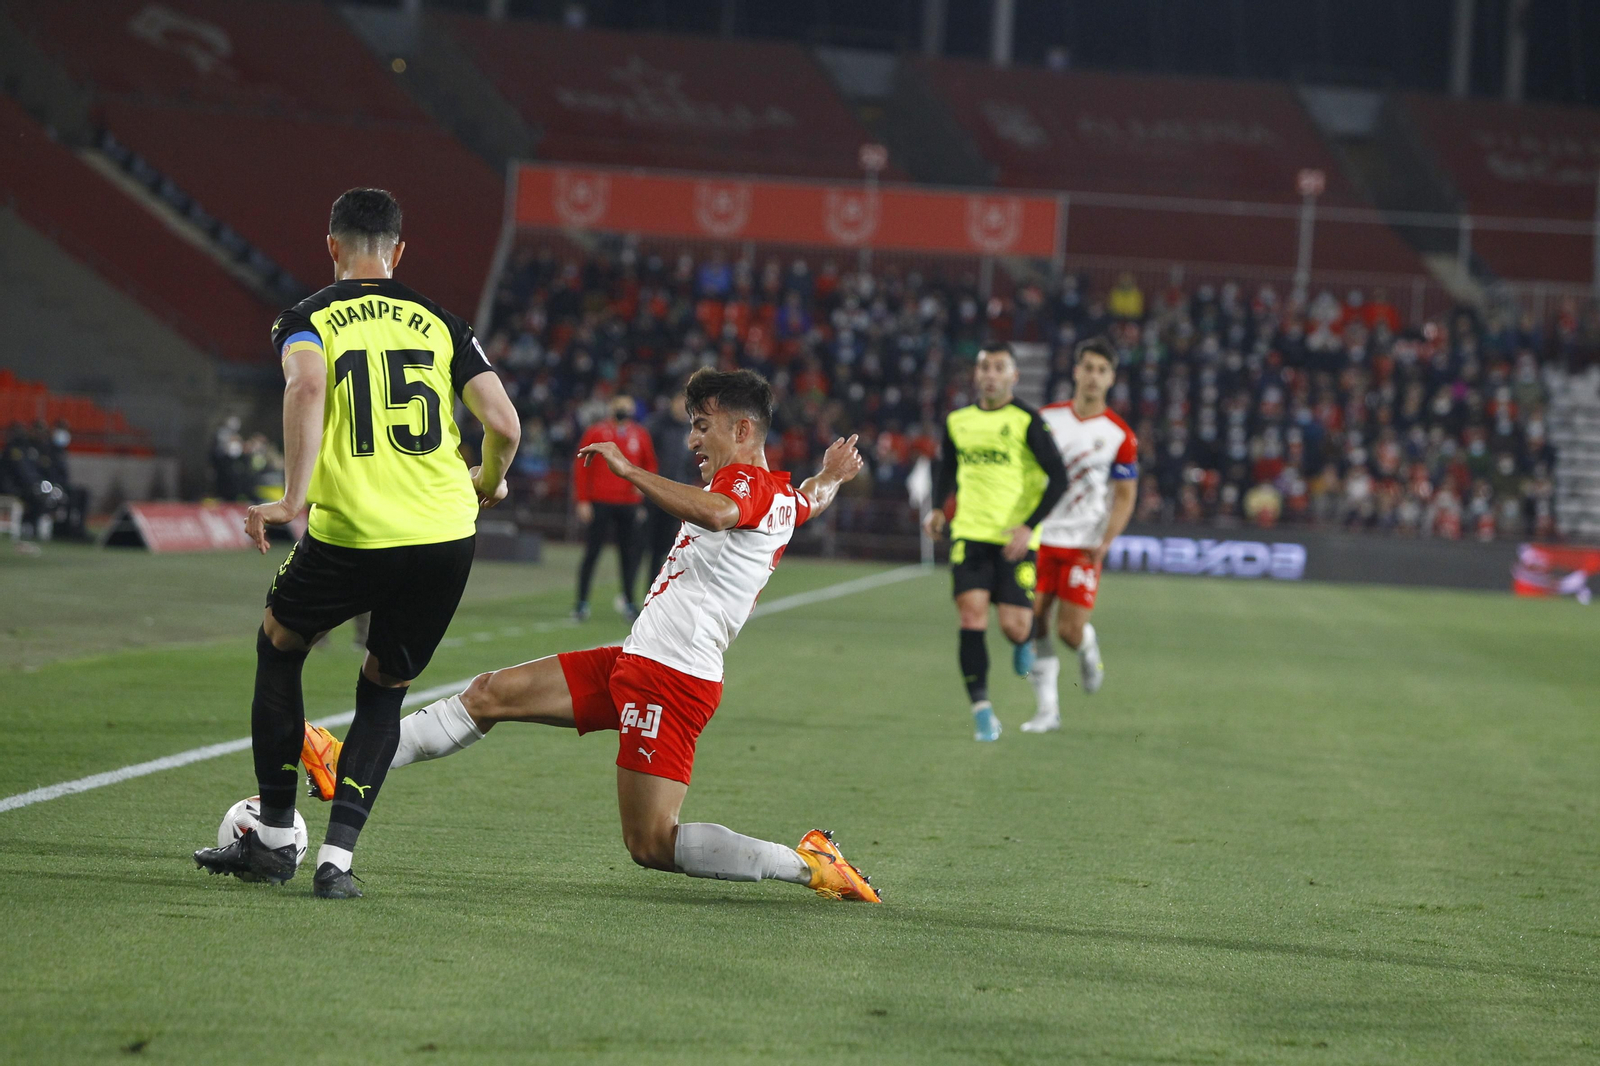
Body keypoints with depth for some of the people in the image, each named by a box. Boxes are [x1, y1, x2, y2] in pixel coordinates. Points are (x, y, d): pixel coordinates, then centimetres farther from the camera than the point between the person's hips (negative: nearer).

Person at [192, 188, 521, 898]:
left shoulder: (306, 320, 5)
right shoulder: (440, 324, 12)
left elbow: (307, 386, -18)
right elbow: (504, 425, 4)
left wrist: (293, 499, -19)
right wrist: (489, 483, 25)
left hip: (350, 534, -2)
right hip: (446, 535, 2)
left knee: (279, 644, 26)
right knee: (383, 691, 20)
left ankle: (275, 838, 26)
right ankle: (337, 858, 5)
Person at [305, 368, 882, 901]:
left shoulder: (748, 481, -13)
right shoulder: (784, 495, 14)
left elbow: (715, 512, -38)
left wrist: (628, 468, -32)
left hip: (668, 680, -10)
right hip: (636, 661, 10)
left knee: (651, 847, -11)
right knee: (490, 694, 10)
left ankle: (808, 864, -5)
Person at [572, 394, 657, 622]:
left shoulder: (639, 435, 9)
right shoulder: (596, 432, -1)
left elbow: (650, 464, 18)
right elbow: (581, 466, 0)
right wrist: (583, 500, -5)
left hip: (629, 504, 3)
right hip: (600, 503, -3)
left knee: (630, 554, 4)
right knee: (592, 553, -2)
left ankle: (629, 600, 16)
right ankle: (582, 601, 3)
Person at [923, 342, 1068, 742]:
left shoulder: (1026, 421, -6)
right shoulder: (958, 421, 9)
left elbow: (1057, 477, -7)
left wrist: (1029, 526, -17)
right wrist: (938, 508, 8)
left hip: (1016, 540, -3)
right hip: (970, 534, 3)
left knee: (1014, 626, -8)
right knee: (972, 614, -12)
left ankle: (1026, 640, 31)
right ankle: (981, 709, -7)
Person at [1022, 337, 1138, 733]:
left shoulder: (1119, 436, -3)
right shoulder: (1046, 419, 3)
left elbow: (1125, 496, 0)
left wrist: (1104, 543, -13)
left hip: (1083, 546, -2)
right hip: (1041, 537, 2)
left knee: (1070, 631, -9)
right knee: (1034, 623, -5)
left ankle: (1088, 645, 28)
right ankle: (1047, 708, 5)